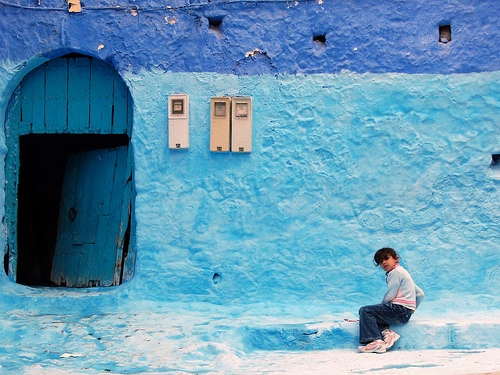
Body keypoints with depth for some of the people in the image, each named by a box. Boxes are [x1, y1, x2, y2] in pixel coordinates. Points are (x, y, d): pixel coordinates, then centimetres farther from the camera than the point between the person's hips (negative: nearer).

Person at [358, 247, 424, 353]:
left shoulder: (396, 272, -6)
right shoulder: (402, 272, 25)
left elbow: (389, 296, -13)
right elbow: (420, 294, 27)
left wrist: (381, 305, 5)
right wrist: (411, 310, 28)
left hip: (399, 309, -11)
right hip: (406, 313, 11)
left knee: (365, 311, -15)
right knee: (372, 315, 15)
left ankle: (376, 342, -25)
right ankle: (386, 332, -8)